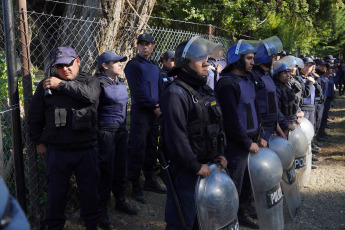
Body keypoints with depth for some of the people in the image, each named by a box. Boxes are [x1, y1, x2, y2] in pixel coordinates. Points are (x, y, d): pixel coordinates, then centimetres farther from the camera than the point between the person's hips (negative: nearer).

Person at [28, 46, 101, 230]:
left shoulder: (90, 81, 3)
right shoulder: (46, 85, 4)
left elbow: (90, 95, -21)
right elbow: (35, 116, 10)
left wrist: (62, 85, -18)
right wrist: (38, 141, 8)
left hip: (86, 149, 0)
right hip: (57, 151, 0)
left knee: (90, 190, 13)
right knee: (56, 192, 12)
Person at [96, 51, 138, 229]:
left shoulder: (120, 82, 10)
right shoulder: (99, 83, -14)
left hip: (121, 131, 8)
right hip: (106, 132, -7)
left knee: (120, 168, 17)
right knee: (106, 171, 1)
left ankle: (120, 201, 35)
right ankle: (102, 211, 16)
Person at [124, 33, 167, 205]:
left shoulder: (155, 67, 18)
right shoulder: (133, 65, -4)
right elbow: (137, 91, -12)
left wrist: (160, 106, 1)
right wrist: (153, 106, -13)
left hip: (154, 113, 7)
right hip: (140, 112, -7)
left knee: (151, 147, 13)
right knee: (138, 149, -6)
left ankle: (150, 181, 25)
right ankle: (135, 187, 1)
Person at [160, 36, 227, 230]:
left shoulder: (206, 90, 12)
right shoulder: (175, 94, -19)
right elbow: (176, 137, -24)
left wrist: (218, 154, 10)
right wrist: (196, 166, -18)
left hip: (207, 166, 9)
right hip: (185, 170, -8)